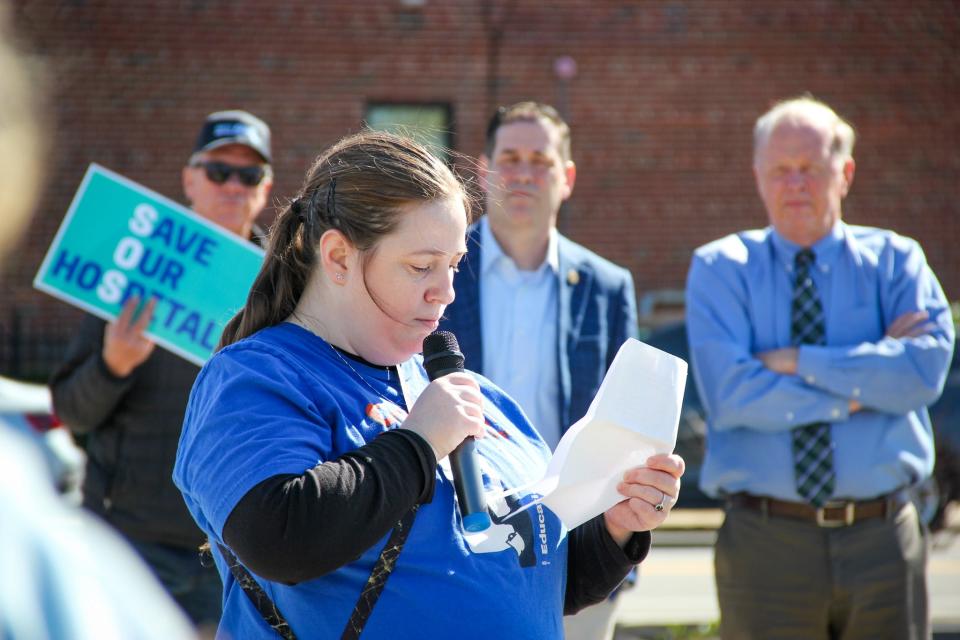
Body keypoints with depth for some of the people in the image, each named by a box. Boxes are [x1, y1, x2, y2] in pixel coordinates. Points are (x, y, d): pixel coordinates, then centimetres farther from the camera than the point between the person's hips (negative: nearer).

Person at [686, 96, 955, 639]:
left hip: (884, 538, 1)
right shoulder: (720, 269, 3)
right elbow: (730, 394, -12)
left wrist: (796, 362, -11)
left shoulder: (895, 260, 7)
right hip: (765, 546, -1)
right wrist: (859, 391, -10)